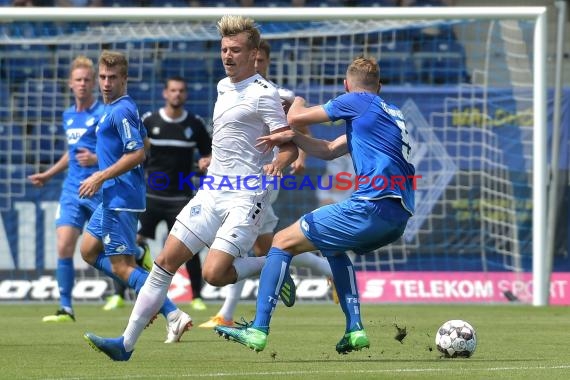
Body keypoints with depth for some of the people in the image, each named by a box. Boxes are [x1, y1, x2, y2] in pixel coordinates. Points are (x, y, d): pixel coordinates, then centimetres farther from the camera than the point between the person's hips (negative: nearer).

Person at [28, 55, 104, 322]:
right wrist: (48, 175, 33)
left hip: (100, 191, -5)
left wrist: (95, 159, -24)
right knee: (64, 247, -8)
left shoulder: (104, 114, -7)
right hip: (72, 190, 5)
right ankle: (65, 308, -5)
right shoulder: (69, 116, 14)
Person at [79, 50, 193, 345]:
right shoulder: (113, 108, 15)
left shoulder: (121, 110, -15)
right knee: (89, 251, 16)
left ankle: (173, 315, -13)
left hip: (121, 197, -10)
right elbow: (143, 142, 27)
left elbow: (137, 154, -24)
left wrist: (100, 177, -21)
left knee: (121, 266, -10)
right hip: (113, 197, 10)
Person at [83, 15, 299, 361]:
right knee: (166, 261, 0)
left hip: (245, 197, -7)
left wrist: (279, 162, -34)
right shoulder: (224, 87, 13)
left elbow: (290, 145, -14)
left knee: (214, 274, -21)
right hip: (212, 192, 7)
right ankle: (127, 344, 2)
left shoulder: (263, 94, -11)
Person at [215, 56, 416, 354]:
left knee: (283, 241, 0)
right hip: (398, 218, 8)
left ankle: (258, 330, -7)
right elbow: (330, 150, 27)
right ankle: (355, 330, 19)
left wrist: (297, 102, 29)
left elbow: (296, 117, 6)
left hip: (372, 206, -8)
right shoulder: (389, 114, 27)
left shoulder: (357, 101, 3)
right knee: (333, 248, 33)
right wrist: (291, 137, 14)